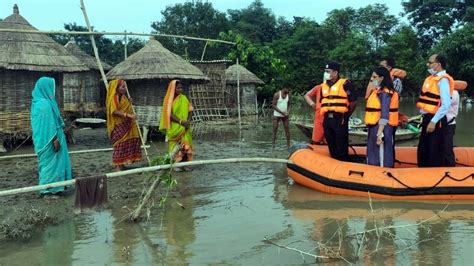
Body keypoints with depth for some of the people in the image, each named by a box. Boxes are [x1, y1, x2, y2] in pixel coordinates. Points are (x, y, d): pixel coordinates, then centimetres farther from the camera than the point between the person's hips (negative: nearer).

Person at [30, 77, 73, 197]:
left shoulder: (39, 102, 11)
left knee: (48, 163, 17)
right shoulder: (45, 104, -21)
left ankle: (48, 188, 25)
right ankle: (47, 190, 6)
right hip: (49, 140, -10)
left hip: (45, 139, 10)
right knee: (50, 163, -1)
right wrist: (55, 140, -20)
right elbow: (48, 124, -23)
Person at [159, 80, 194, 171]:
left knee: (185, 145, 0)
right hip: (174, 127, -4)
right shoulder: (169, 99, -5)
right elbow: (169, 114, -13)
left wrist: (188, 120, -13)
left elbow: (190, 109, 5)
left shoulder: (183, 98, 7)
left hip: (184, 127, 4)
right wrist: (181, 121, -20)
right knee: (175, 145, 0)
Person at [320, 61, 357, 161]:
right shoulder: (324, 85, 14)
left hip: (340, 119, -7)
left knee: (341, 146, -3)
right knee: (331, 146, 13)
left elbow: (353, 101, -5)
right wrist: (325, 115, 14)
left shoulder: (345, 84, -6)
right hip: (327, 119, 7)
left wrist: (346, 116, -1)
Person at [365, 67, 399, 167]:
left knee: (382, 157, -2)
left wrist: (379, 133, -25)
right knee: (372, 156, 17)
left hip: (382, 128, -10)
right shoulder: (377, 91, 14)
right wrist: (375, 131, 15)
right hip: (374, 127, 10)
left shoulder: (385, 93, -14)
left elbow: (384, 115, -20)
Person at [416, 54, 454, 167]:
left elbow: (446, 104, -22)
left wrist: (433, 121, -23)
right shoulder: (432, 78, 13)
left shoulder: (443, 80, -15)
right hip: (427, 118, 9)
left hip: (436, 121, -9)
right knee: (422, 152, 16)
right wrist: (425, 119, 15)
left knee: (435, 153, -1)